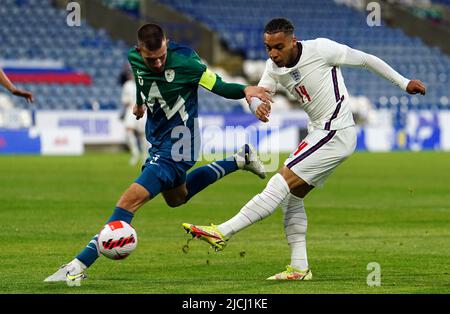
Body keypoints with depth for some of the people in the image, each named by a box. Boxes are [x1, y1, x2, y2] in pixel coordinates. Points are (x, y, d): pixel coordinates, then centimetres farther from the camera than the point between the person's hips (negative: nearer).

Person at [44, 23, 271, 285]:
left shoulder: (184, 61, -24)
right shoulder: (134, 58, -6)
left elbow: (218, 86, -15)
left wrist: (245, 91, -35)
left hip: (177, 143, -9)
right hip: (158, 138, 9)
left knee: (130, 201, -19)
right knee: (176, 198, 33)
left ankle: (80, 265, -19)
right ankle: (240, 160, 43)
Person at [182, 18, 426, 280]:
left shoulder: (320, 49, -15)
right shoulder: (275, 66, 4)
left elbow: (365, 59, -5)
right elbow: (258, 93, -1)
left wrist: (403, 83, 4)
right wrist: (258, 106, -27)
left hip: (335, 134, -9)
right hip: (320, 133, 9)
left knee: (281, 184, -14)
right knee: (292, 197, 8)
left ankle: (222, 233, -19)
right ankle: (299, 268, 12)